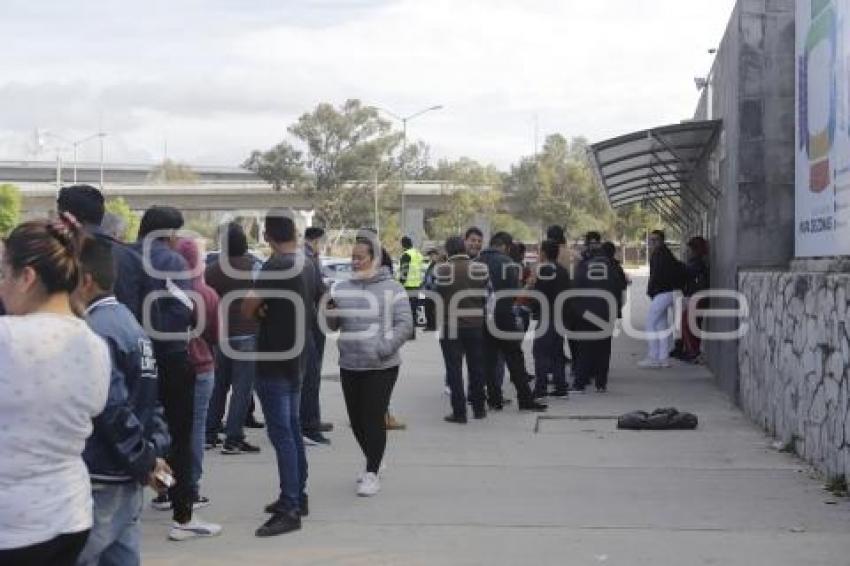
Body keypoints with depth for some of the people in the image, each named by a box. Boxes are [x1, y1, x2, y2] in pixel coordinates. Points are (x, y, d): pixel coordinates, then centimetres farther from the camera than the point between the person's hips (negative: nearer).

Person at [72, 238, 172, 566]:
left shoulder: (93, 333, -17)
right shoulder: (129, 324, 13)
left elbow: (113, 411, -21)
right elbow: (149, 401, 13)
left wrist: (145, 463, -11)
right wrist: (155, 452, 5)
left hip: (97, 481, -9)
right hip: (126, 479, 9)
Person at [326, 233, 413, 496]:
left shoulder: (391, 289, -3)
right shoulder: (341, 289, 10)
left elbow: (404, 325, -5)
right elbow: (332, 326, 14)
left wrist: (384, 349, -18)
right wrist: (329, 312, -9)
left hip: (381, 366, -5)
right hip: (349, 365, 5)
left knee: (374, 419, -7)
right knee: (356, 420, 12)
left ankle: (372, 473, 1)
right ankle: (372, 463, 32)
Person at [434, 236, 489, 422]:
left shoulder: (440, 270, -9)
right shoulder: (480, 268, -3)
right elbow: (487, 296, 1)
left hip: (450, 326, -2)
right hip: (476, 326, 3)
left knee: (454, 369, 3)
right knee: (476, 367, 15)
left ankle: (459, 411, 2)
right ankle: (478, 408, 23)